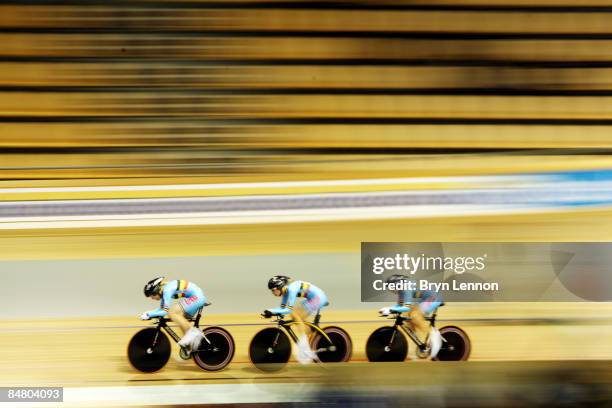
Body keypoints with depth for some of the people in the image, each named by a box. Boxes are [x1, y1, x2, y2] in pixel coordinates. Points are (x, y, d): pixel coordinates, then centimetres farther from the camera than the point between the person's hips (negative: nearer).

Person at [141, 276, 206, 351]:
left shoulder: (167, 290, -18)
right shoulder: (164, 290, 11)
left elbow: (166, 311, -19)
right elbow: (161, 309, 18)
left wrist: (149, 314, -13)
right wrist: (148, 313, 6)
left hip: (196, 297, -11)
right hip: (198, 297, 11)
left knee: (172, 313, -18)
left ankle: (193, 332, -15)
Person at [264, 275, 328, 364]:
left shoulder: (291, 289, -22)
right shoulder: (286, 290, 6)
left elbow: (289, 309, -24)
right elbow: (282, 308, 6)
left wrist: (272, 311, -26)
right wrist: (270, 311, -10)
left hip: (318, 297, -10)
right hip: (312, 298, 10)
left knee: (296, 317, -12)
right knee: (294, 316, 8)